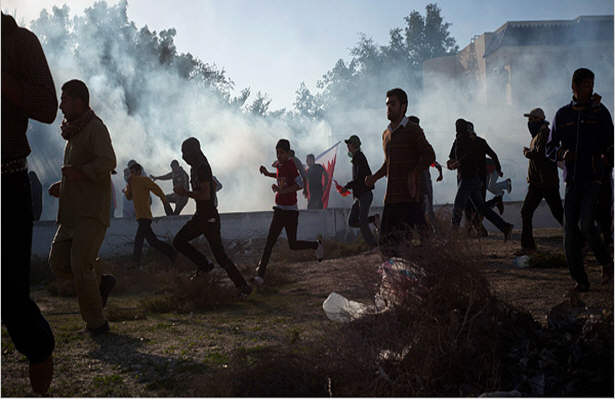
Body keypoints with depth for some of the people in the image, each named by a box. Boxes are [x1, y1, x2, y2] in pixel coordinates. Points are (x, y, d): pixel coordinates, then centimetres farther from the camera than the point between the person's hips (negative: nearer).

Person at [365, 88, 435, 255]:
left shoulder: (413, 130, -3)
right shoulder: (386, 134, 19)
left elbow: (429, 155, -11)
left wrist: (414, 174, -22)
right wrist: (375, 177, 15)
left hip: (410, 197, -7)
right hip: (391, 197, 7)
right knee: (386, 243, 7)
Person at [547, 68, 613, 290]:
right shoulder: (562, 115, 10)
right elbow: (550, 148, 13)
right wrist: (561, 154, -9)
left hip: (593, 179, -2)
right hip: (572, 180, 3)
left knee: (587, 225, -16)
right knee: (570, 230, -1)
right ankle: (580, 280, 9)